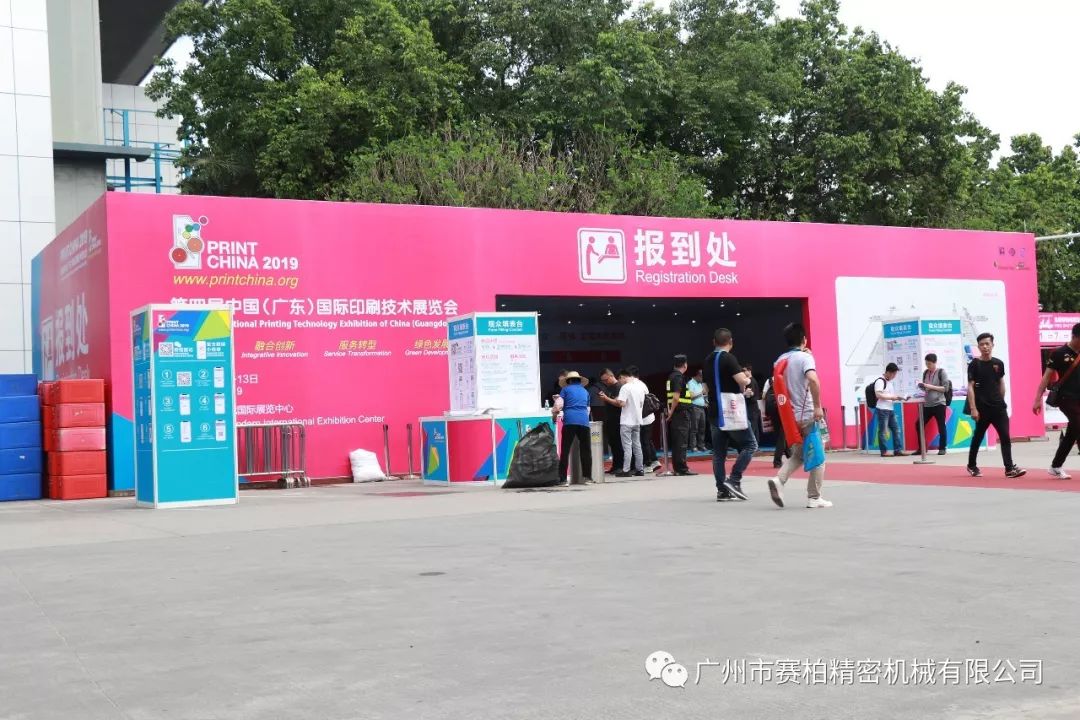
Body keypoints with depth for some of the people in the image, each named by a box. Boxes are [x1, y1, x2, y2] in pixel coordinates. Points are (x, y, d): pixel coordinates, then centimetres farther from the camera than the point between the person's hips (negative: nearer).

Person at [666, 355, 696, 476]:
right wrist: (671, 412, -11)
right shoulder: (679, 377, -13)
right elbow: (676, 397, -20)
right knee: (682, 442, -7)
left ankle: (677, 468, 15)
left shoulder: (671, 376, 15)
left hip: (675, 413, 9)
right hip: (681, 412, -9)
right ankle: (682, 468, -7)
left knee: (676, 442, 11)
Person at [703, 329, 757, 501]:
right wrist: (748, 380, 2)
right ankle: (734, 479, -8)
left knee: (719, 452, 7)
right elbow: (743, 380, -24)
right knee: (750, 444, 3)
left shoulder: (708, 361, 13)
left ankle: (722, 490, 6)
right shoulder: (728, 358, -11)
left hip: (715, 412, 7)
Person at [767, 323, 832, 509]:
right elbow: (812, 379, -27)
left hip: (790, 415, 6)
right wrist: (818, 406, -22)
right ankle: (814, 498, 7)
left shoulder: (780, 361, 10)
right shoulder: (805, 357, -10)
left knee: (798, 454, 18)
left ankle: (779, 480, -5)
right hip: (807, 414, -6)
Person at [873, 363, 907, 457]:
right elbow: (878, 395, -20)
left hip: (891, 409, 9)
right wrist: (892, 397, -17)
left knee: (896, 429, 6)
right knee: (883, 431, -3)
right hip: (882, 410, -9)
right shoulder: (880, 381, -11)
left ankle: (898, 450, 9)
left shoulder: (889, 382, 17)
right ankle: (883, 451, 2)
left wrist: (897, 397, 8)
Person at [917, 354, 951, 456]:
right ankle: (921, 448, 10)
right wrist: (922, 387, -3)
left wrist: (931, 387, -15)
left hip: (938, 404, -6)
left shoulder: (941, 372, -3)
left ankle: (942, 448, 10)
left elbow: (945, 388, -9)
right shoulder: (925, 373, 12)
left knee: (941, 426, 1)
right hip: (927, 404, 6)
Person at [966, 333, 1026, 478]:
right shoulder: (974, 364, -6)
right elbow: (970, 387, -9)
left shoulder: (998, 363, 6)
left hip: (999, 407, 3)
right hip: (982, 408, -3)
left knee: (1005, 438, -5)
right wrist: (973, 408, -15)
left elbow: (1001, 384, 16)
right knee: (978, 437, 9)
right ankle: (971, 466, 25)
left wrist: (1001, 401, 15)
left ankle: (1009, 469, -8)